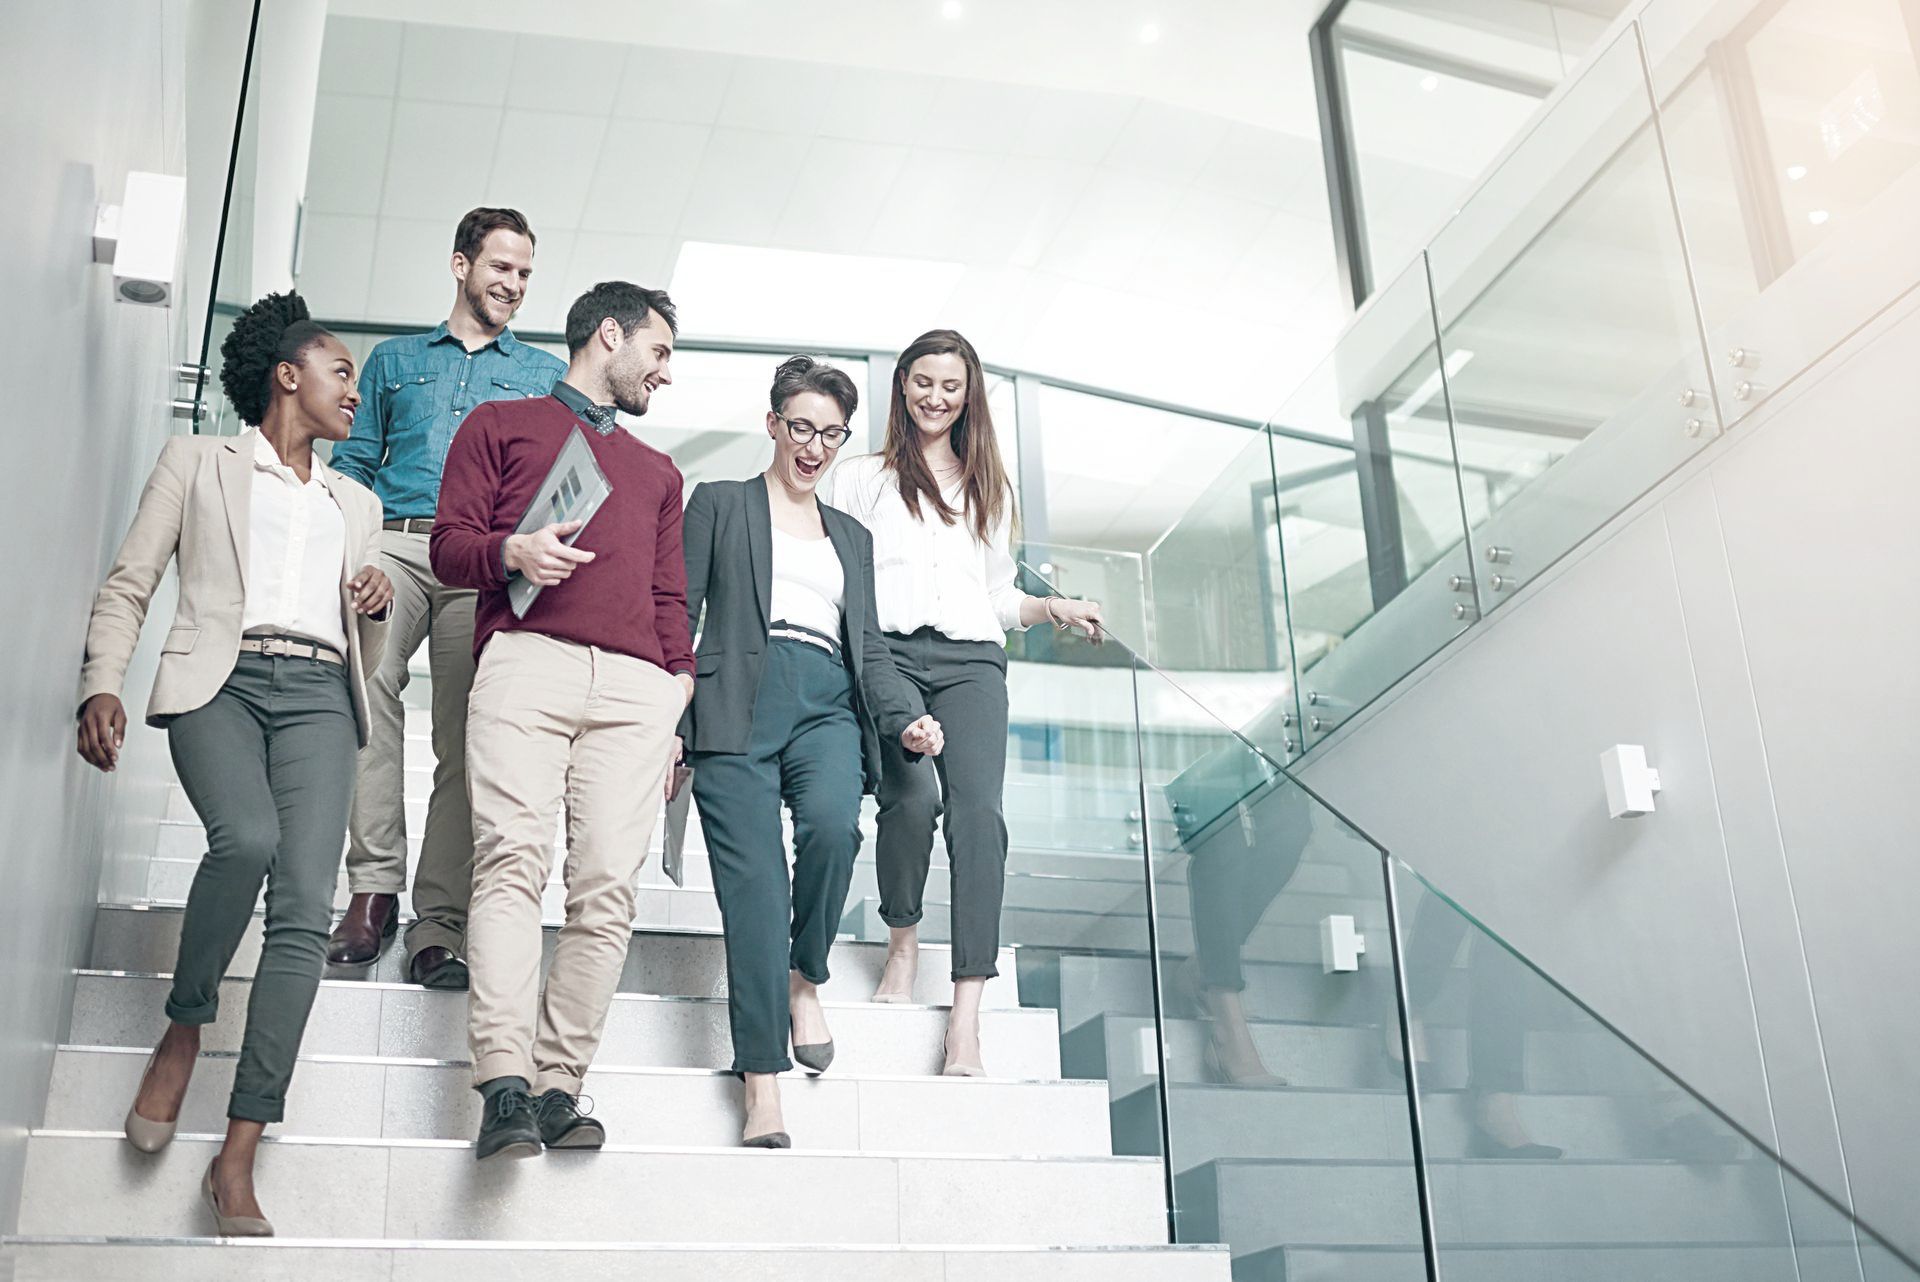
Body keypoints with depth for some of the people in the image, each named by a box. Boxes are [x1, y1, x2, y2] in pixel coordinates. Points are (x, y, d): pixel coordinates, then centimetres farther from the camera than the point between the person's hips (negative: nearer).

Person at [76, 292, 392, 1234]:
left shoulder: (355, 504, 30)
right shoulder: (197, 463, 19)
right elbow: (128, 586, 10)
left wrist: (376, 608, 8)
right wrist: (102, 687, -6)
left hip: (318, 694, 3)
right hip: (220, 678, -3)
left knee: (306, 906, -18)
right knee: (246, 839, -33)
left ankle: (238, 1159, -19)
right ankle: (183, 1029, -6)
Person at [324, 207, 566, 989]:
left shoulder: (546, 377, 24)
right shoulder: (395, 360, 26)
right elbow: (354, 463, 20)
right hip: (392, 547, 1)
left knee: (465, 737, -10)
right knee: (366, 685, -24)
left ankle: (439, 925, -10)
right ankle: (374, 889, -20)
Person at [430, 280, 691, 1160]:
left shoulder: (658, 472, 34)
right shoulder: (501, 425, 22)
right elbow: (449, 544, 11)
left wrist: (681, 701, 13)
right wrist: (510, 551, -11)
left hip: (635, 685, 4)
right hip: (526, 659, -3)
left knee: (608, 884, -10)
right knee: (512, 859, -19)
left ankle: (557, 1088, -9)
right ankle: (506, 1086, -25)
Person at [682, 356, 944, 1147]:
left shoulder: (853, 536, 29)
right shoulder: (720, 503, 17)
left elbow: (870, 645, 24)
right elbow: (680, 615, 9)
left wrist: (907, 715, 5)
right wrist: (663, 725, -3)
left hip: (828, 705, 3)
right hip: (740, 704, -3)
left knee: (833, 822, -29)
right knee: (752, 883, -15)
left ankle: (804, 978, -3)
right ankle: (763, 1084, -14)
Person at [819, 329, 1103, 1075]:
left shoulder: (990, 489, 29)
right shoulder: (860, 478, 20)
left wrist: (1052, 610, 10)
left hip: (971, 658, 2)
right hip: (887, 651, -2)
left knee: (977, 809, -21)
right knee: (914, 792, -29)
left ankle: (966, 1014, -26)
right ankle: (902, 942, -2)